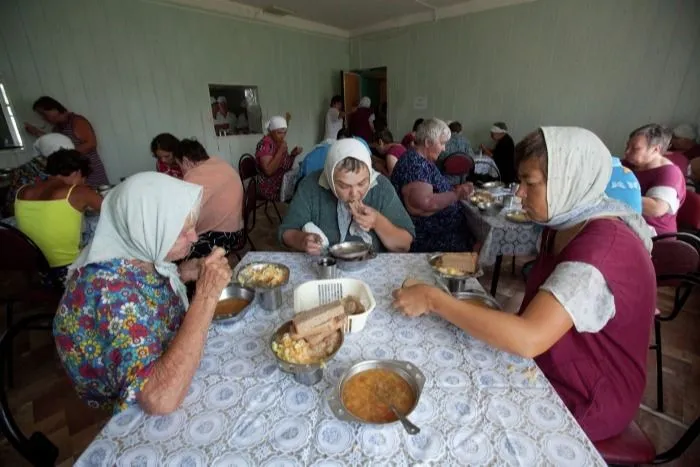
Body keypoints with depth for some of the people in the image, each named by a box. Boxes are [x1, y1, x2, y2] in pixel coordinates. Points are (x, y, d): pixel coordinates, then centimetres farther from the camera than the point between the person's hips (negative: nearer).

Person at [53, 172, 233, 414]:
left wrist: (181, 273, -11)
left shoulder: (138, 253, -14)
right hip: (139, 414, -6)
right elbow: (161, 399, -44)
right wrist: (206, 295, -41)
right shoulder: (110, 289, -36)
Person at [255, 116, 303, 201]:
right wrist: (281, 151, -25)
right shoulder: (265, 144, -15)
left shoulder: (279, 143, 9)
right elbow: (268, 171, -25)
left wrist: (293, 155, -3)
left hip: (284, 184, 8)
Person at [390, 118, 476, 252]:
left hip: (439, 230, 10)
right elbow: (425, 204, -28)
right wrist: (456, 194, -18)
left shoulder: (425, 161, 13)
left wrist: (456, 189, 9)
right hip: (428, 238, -10)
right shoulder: (414, 163, -19)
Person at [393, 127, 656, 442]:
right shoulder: (568, 223, -1)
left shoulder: (604, 248, -30)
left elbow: (528, 340, -38)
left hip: (584, 401, -7)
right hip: (546, 362, 7)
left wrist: (434, 300, -33)